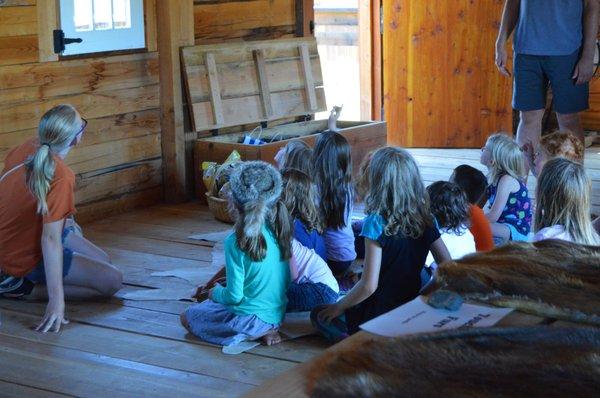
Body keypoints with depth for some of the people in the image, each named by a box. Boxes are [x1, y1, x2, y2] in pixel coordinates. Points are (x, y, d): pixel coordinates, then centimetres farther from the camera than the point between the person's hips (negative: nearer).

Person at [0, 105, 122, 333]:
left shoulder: (27, 149, -8)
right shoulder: (61, 177, -30)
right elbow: (51, 239, -34)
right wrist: (57, 300, -35)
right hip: (28, 258, -8)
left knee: (103, 261, 21)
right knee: (112, 281, -7)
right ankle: (23, 289, -6)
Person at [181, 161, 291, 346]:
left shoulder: (237, 242, -25)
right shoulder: (279, 230, -6)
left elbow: (234, 296, -20)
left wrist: (215, 293, 2)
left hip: (251, 318, -7)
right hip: (277, 315, 7)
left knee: (187, 317, 15)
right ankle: (266, 330, 7)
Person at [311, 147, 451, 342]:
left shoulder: (376, 223, -20)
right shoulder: (425, 220, -3)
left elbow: (369, 286, -22)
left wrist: (338, 307, -6)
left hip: (380, 317, -6)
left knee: (319, 315, 18)